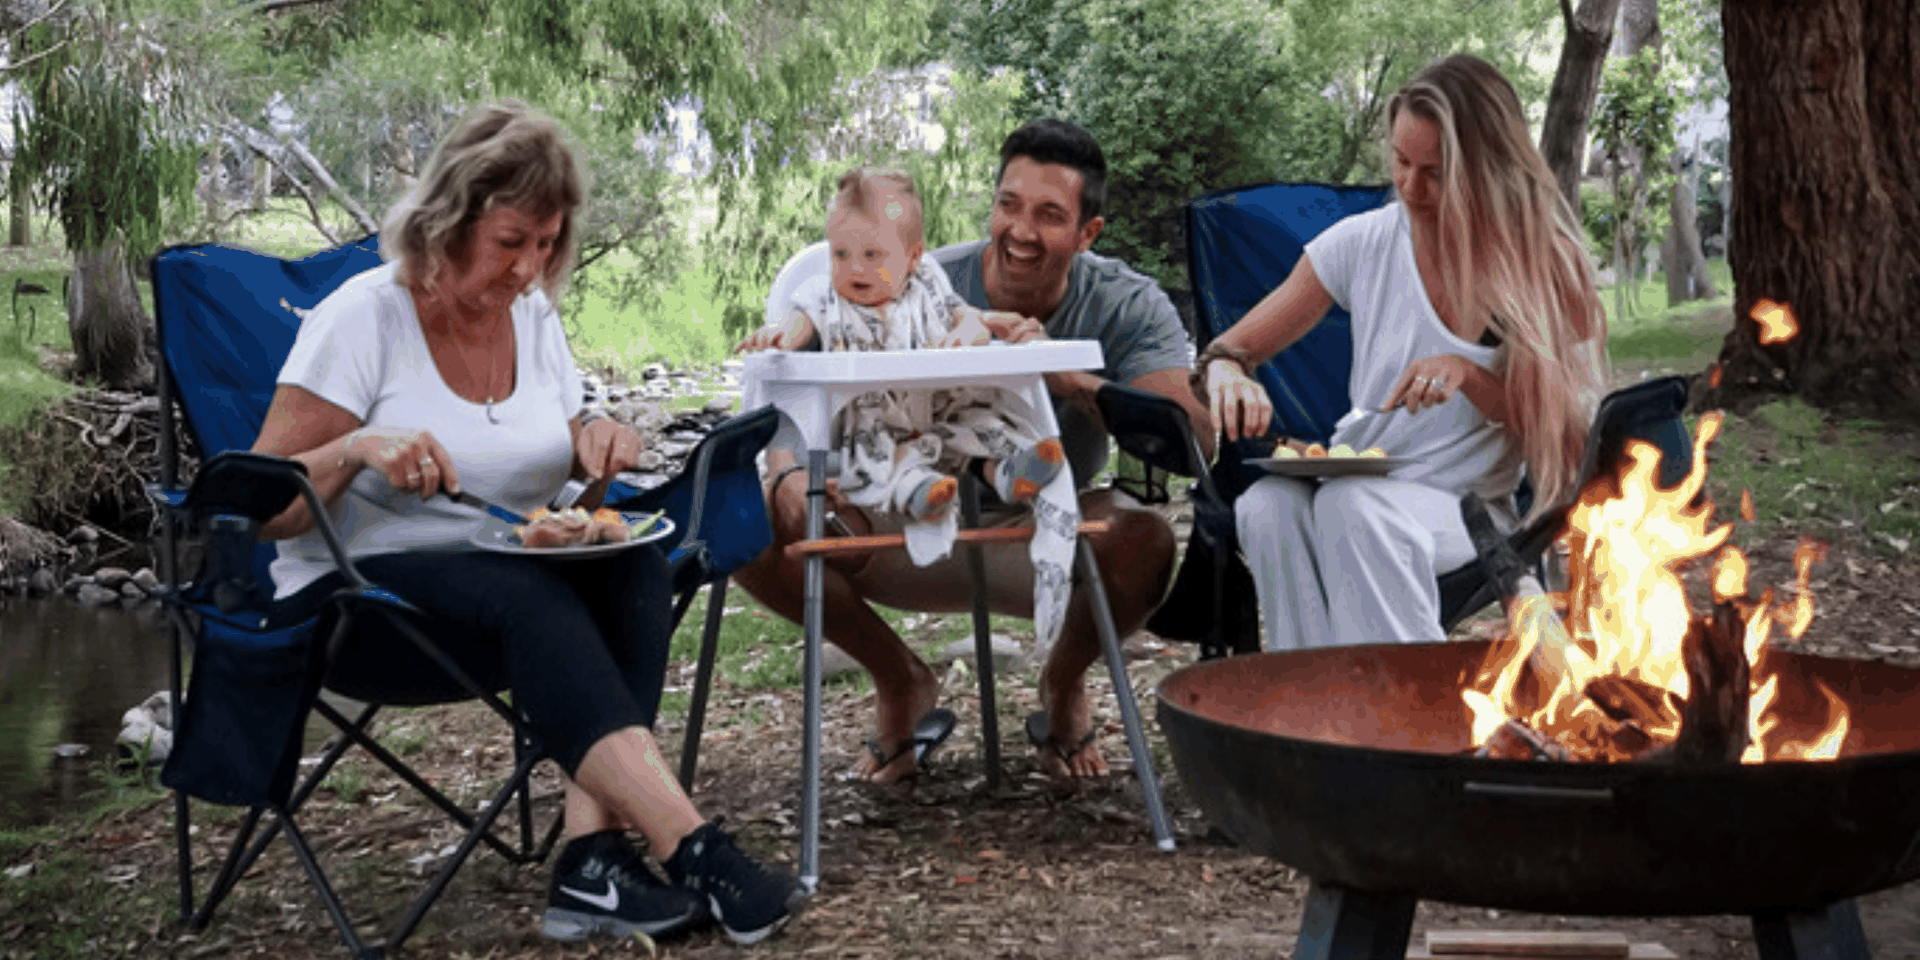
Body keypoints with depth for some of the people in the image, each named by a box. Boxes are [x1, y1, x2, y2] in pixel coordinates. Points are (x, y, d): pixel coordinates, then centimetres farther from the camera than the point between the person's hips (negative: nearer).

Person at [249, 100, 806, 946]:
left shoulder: (532, 314, 7)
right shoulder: (364, 319, -10)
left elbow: (556, 458, 18)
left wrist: (597, 445, -6)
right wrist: (358, 448, -30)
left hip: (510, 574, 6)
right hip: (351, 597, -6)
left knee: (632, 566, -25)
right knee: (529, 602, -35)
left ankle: (593, 859, -34)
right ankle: (695, 853, -42)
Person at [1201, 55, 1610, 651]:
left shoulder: (1541, 264, -2)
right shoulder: (1363, 243, 4)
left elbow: (1560, 436, -2)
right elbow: (1233, 349, 8)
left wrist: (1471, 376, -18)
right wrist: (1227, 375, -17)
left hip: (1469, 509, -2)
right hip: (1354, 484, 3)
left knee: (1353, 506, -37)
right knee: (1267, 506, -34)